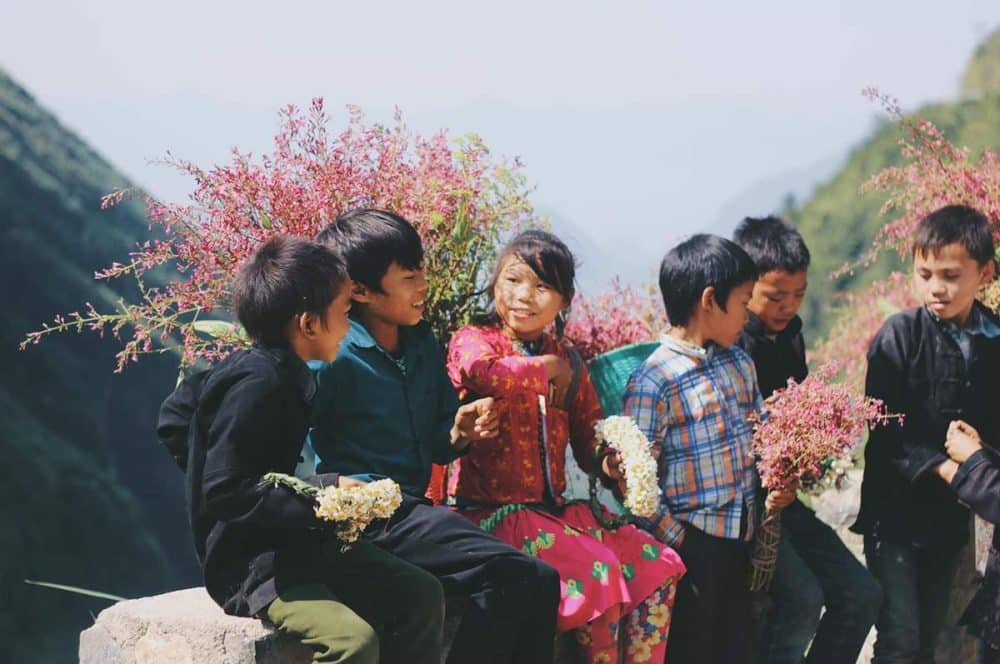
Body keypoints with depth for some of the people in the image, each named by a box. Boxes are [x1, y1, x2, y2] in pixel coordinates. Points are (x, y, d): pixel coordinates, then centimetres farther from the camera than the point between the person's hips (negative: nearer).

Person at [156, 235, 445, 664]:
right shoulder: (257, 384, -19)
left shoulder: (249, 369, 9)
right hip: (247, 564, -10)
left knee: (421, 595, 3)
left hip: (294, 547, 10)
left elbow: (173, 418, 21)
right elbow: (225, 495, -23)